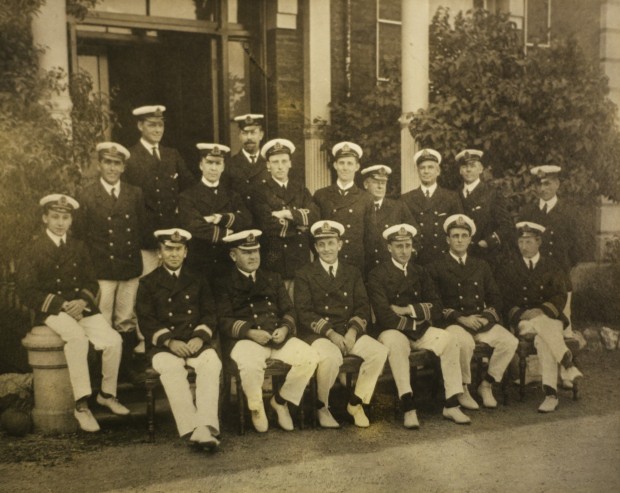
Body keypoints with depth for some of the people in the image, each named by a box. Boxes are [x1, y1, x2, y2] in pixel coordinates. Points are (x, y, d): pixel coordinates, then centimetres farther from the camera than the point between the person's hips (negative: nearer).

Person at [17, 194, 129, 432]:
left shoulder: (79, 247, 14)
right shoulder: (34, 250, 1)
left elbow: (91, 282, 14)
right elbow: (27, 292, -4)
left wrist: (82, 301, -9)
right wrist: (61, 305, -15)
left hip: (81, 306, 4)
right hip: (50, 310, -4)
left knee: (114, 340, -20)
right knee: (78, 338, -36)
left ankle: (107, 394, 3)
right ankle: (81, 405, -30)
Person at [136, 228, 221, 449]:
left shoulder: (198, 280, 20)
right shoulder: (148, 283, 12)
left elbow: (209, 313, 12)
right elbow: (146, 320, 2)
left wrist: (200, 337, -9)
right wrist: (169, 341, -14)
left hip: (196, 342, 2)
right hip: (163, 345, -2)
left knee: (211, 363, -31)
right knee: (171, 367, -35)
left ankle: (206, 427, -40)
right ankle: (192, 430, -39)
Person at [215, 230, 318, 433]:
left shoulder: (273, 279, 22)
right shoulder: (224, 284, 9)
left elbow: (288, 310, 16)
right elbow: (224, 321, -1)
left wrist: (285, 329, -6)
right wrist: (249, 332, -17)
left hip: (279, 337, 4)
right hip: (245, 339, -4)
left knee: (310, 357, -22)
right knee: (250, 363, -38)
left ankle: (281, 400, 1)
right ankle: (256, 408, -7)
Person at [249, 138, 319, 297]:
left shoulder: (301, 189, 15)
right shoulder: (260, 190, 0)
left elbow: (314, 215, -1)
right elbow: (268, 224, -13)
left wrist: (288, 214, -12)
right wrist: (299, 224, -3)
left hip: (301, 261, 4)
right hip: (274, 263, -4)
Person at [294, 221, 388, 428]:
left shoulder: (353, 273, 16)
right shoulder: (304, 275, 4)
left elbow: (363, 308, 8)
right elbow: (304, 313, -6)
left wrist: (353, 331, -11)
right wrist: (330, 333, -18)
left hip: (349, 332, 4)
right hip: (318, 334, -4)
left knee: (380, 351, -21)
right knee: (331, 357, -35)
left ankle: (356, 403, -3)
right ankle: (322, 407, -8)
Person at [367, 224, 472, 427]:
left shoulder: (420, 273, 12)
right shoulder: (377, 275, -4)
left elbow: (436, 310, 3)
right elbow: (385, 316, -15)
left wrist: (408, 309, -10)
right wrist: (418, 317, -8)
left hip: (420, 331, 5)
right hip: (392, 331, -4)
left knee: (449, 340, -21)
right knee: (396, 343, -37)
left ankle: (451, 405, -17)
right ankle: (408, 408, -36)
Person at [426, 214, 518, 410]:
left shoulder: (481, 266, 21)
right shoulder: (436, 268, 6)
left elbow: (495, 298, 17)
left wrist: (489, 316, -4)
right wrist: (461, 318, -15)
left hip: (482, 321, 4)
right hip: (452, 323, -4)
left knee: (510, 341, -21)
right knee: (465, 342, -36)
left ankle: (486, 385, -3)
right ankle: (462, 390, -13)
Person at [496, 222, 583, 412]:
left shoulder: (552, 267, 14)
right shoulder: (508, 268, 12)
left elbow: (560, 298, 3)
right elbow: (505, 300, 3)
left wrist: (541, 310, -16)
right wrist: (521, 314, -16)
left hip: (549, 317, 0)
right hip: (522, 320, 0)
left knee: (542, 339, -34)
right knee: (544, 326, -36)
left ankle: (551, 393, -38)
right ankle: (567, 363, -38)